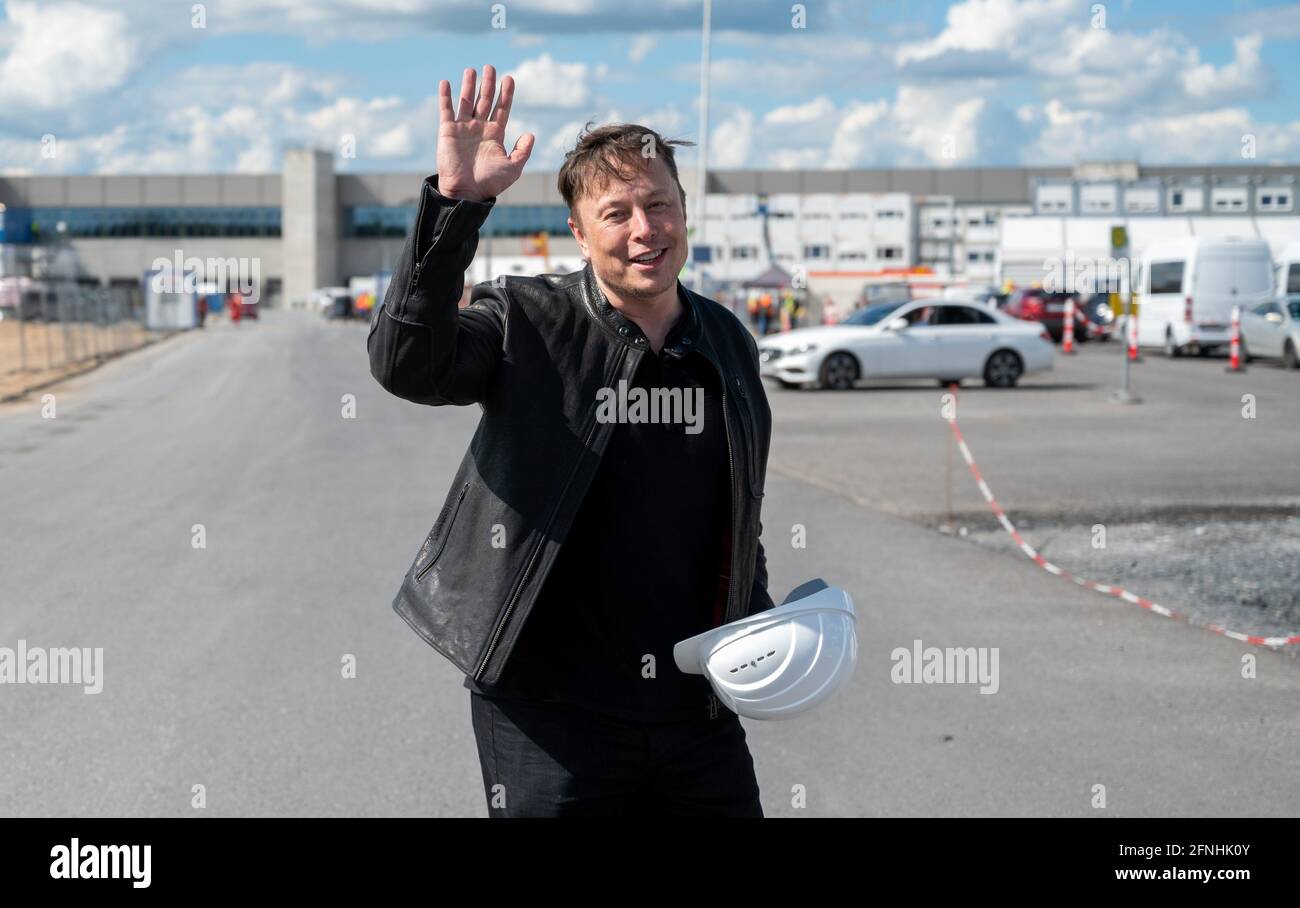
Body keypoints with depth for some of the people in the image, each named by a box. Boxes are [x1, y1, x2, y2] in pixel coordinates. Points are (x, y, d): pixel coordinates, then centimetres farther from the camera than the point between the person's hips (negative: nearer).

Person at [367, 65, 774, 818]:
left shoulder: (729, 345, 9)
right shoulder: (530, 325, -5)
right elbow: (406, 361, -25)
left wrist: (762, 627, 5)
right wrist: (456, 202, -32)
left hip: (699, 713, 4)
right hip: (552, 716, -4)